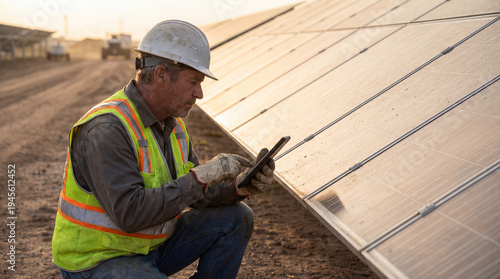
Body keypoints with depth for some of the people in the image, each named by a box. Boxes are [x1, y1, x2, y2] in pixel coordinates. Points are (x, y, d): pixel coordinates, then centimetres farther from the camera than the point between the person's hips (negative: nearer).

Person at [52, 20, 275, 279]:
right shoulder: (106, 130, -27)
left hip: (150, 245, 8)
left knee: (236, 218, 0)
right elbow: (129, 214, -35)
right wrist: (202, 176, -32)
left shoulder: (171, 121, 2)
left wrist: (237, 187, -14)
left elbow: (193, 194, 5)